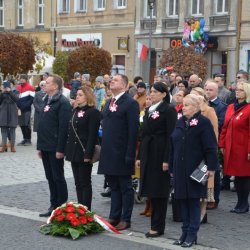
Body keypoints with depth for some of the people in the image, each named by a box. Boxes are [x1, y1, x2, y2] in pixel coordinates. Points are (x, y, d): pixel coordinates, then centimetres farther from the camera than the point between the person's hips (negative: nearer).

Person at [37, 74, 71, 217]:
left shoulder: (63, 102, -13)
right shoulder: (47, 101, 14)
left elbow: (64, 127, -19)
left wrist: (60, 149, -21)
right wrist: (40, 146, 16)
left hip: (55, 148, -8)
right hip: (46, 147, 8)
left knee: (58, 178, 0)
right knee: (50, 178, 12)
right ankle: (54, 206, 19)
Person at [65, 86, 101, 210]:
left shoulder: (93, 112, -10)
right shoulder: (75, 111, 15)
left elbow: (93, 135, -16)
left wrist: (88, 154, -20)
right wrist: (68, 150, 11)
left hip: (84, 153, -8)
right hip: (74, 152, 8)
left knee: (85, 183, -2)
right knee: (78, 183, 11)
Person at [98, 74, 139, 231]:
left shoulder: (130, 103, -10)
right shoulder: (109, 103, 16)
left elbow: (134, 130, -14)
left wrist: (130, 154, -18)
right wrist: (103, 149, 12)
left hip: (122, 154, -8)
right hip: (109, 153, 8)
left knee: (125, 187, 2)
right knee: (114, 186, 13)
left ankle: (126, 219, 8)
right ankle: (114, 217, 20)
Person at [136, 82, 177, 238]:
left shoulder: (169, 110, -7)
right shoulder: (149, 111, 15)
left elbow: (170, 136, -12)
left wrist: (167, 159, -18)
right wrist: (140, 156, 12)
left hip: (160, 153, -7)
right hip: (148, 153, 7)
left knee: (159, 190, -2)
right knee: (151, 190, 9)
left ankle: (158, 226, 4)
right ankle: (155, 224, 17)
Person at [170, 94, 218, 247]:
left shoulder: (203, 122, -9)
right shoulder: (180, 123, 11)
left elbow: (210, 147, -12)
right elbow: (173, 146, 14)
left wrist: (211, 167, -16)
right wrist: (172, 168, 13)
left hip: (195, 170, -6)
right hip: (180, 169, 6)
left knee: (194, 201, 0)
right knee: (183, 200, 9)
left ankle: (192, 234, 7)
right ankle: (185, 232, 18)